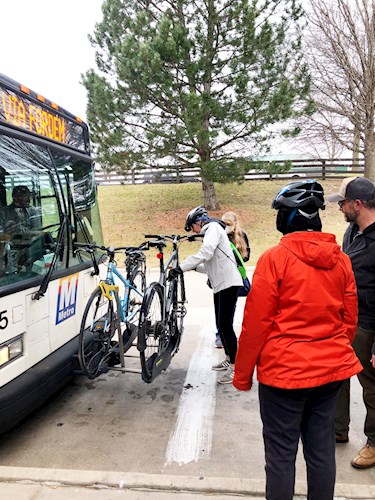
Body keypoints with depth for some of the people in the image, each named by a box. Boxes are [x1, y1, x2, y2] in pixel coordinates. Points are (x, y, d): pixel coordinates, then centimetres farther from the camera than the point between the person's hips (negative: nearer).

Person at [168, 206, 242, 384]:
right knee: (221, 324, 15)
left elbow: (205, 253, -24)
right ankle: (228, 359, 27)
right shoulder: (210, 232, 24)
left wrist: (181, 267, -24)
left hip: (228, 283, -10)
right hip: (220, 285, 10)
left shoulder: (213, 228, -6)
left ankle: (234, 367, -3)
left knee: (225, 324, -10)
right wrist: (194, 267, 15)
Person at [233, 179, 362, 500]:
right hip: (331, 369, 6)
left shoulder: (275, 258, -15)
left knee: (281, 454, 9)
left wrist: (242, 373, -2)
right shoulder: (340, 259, 2)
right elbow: (350, 318, 9)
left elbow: (256, 322, -13)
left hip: (284, 370, -5)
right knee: (322, 450, 17)